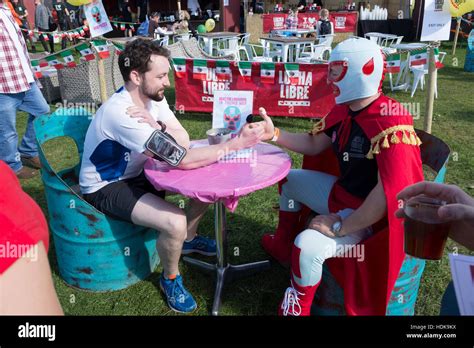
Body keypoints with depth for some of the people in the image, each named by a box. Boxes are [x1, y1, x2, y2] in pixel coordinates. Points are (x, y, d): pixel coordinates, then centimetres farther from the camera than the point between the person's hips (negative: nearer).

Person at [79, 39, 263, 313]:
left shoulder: (152, 96, -6)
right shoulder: (119, 113, -33)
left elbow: (183, 140, -11)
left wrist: (156, 126, -30)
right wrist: (234, 145, -31)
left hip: (136, 173, 8)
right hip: (105, 188, -8)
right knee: (175, 223, -31)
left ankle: (189, 238, 24)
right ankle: (171, 279, 2)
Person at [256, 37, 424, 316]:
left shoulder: (390, 123, -31)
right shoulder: (343, 110, -1)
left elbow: (389, 192, -36)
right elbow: (314, 145, 11)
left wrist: (341, 227, -28)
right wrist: (274, 133, -2)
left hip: (371, 217, -9)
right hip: (342, 193, 9)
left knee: (307, 246, -30)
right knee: (291, 179, 21)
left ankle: (297, 308, 1)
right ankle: (283, 246, 38)